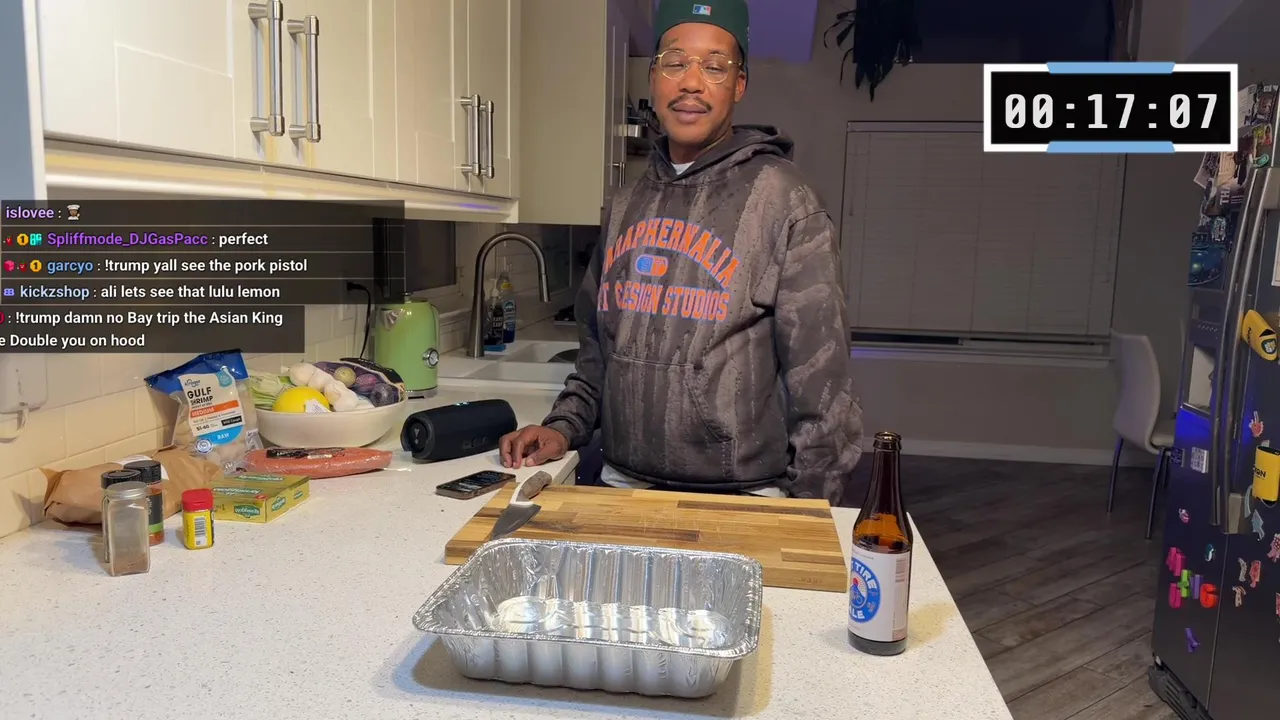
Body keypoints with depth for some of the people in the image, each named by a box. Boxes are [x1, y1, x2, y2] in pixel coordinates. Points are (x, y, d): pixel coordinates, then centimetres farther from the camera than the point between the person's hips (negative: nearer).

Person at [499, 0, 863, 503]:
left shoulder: (780, 199, -9)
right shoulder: (626, 206, 8)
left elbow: (820, 377, -11)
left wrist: (809, 514, -11)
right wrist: (565, 428, 3)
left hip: (742, 496, -5)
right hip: (621, 484, 5)